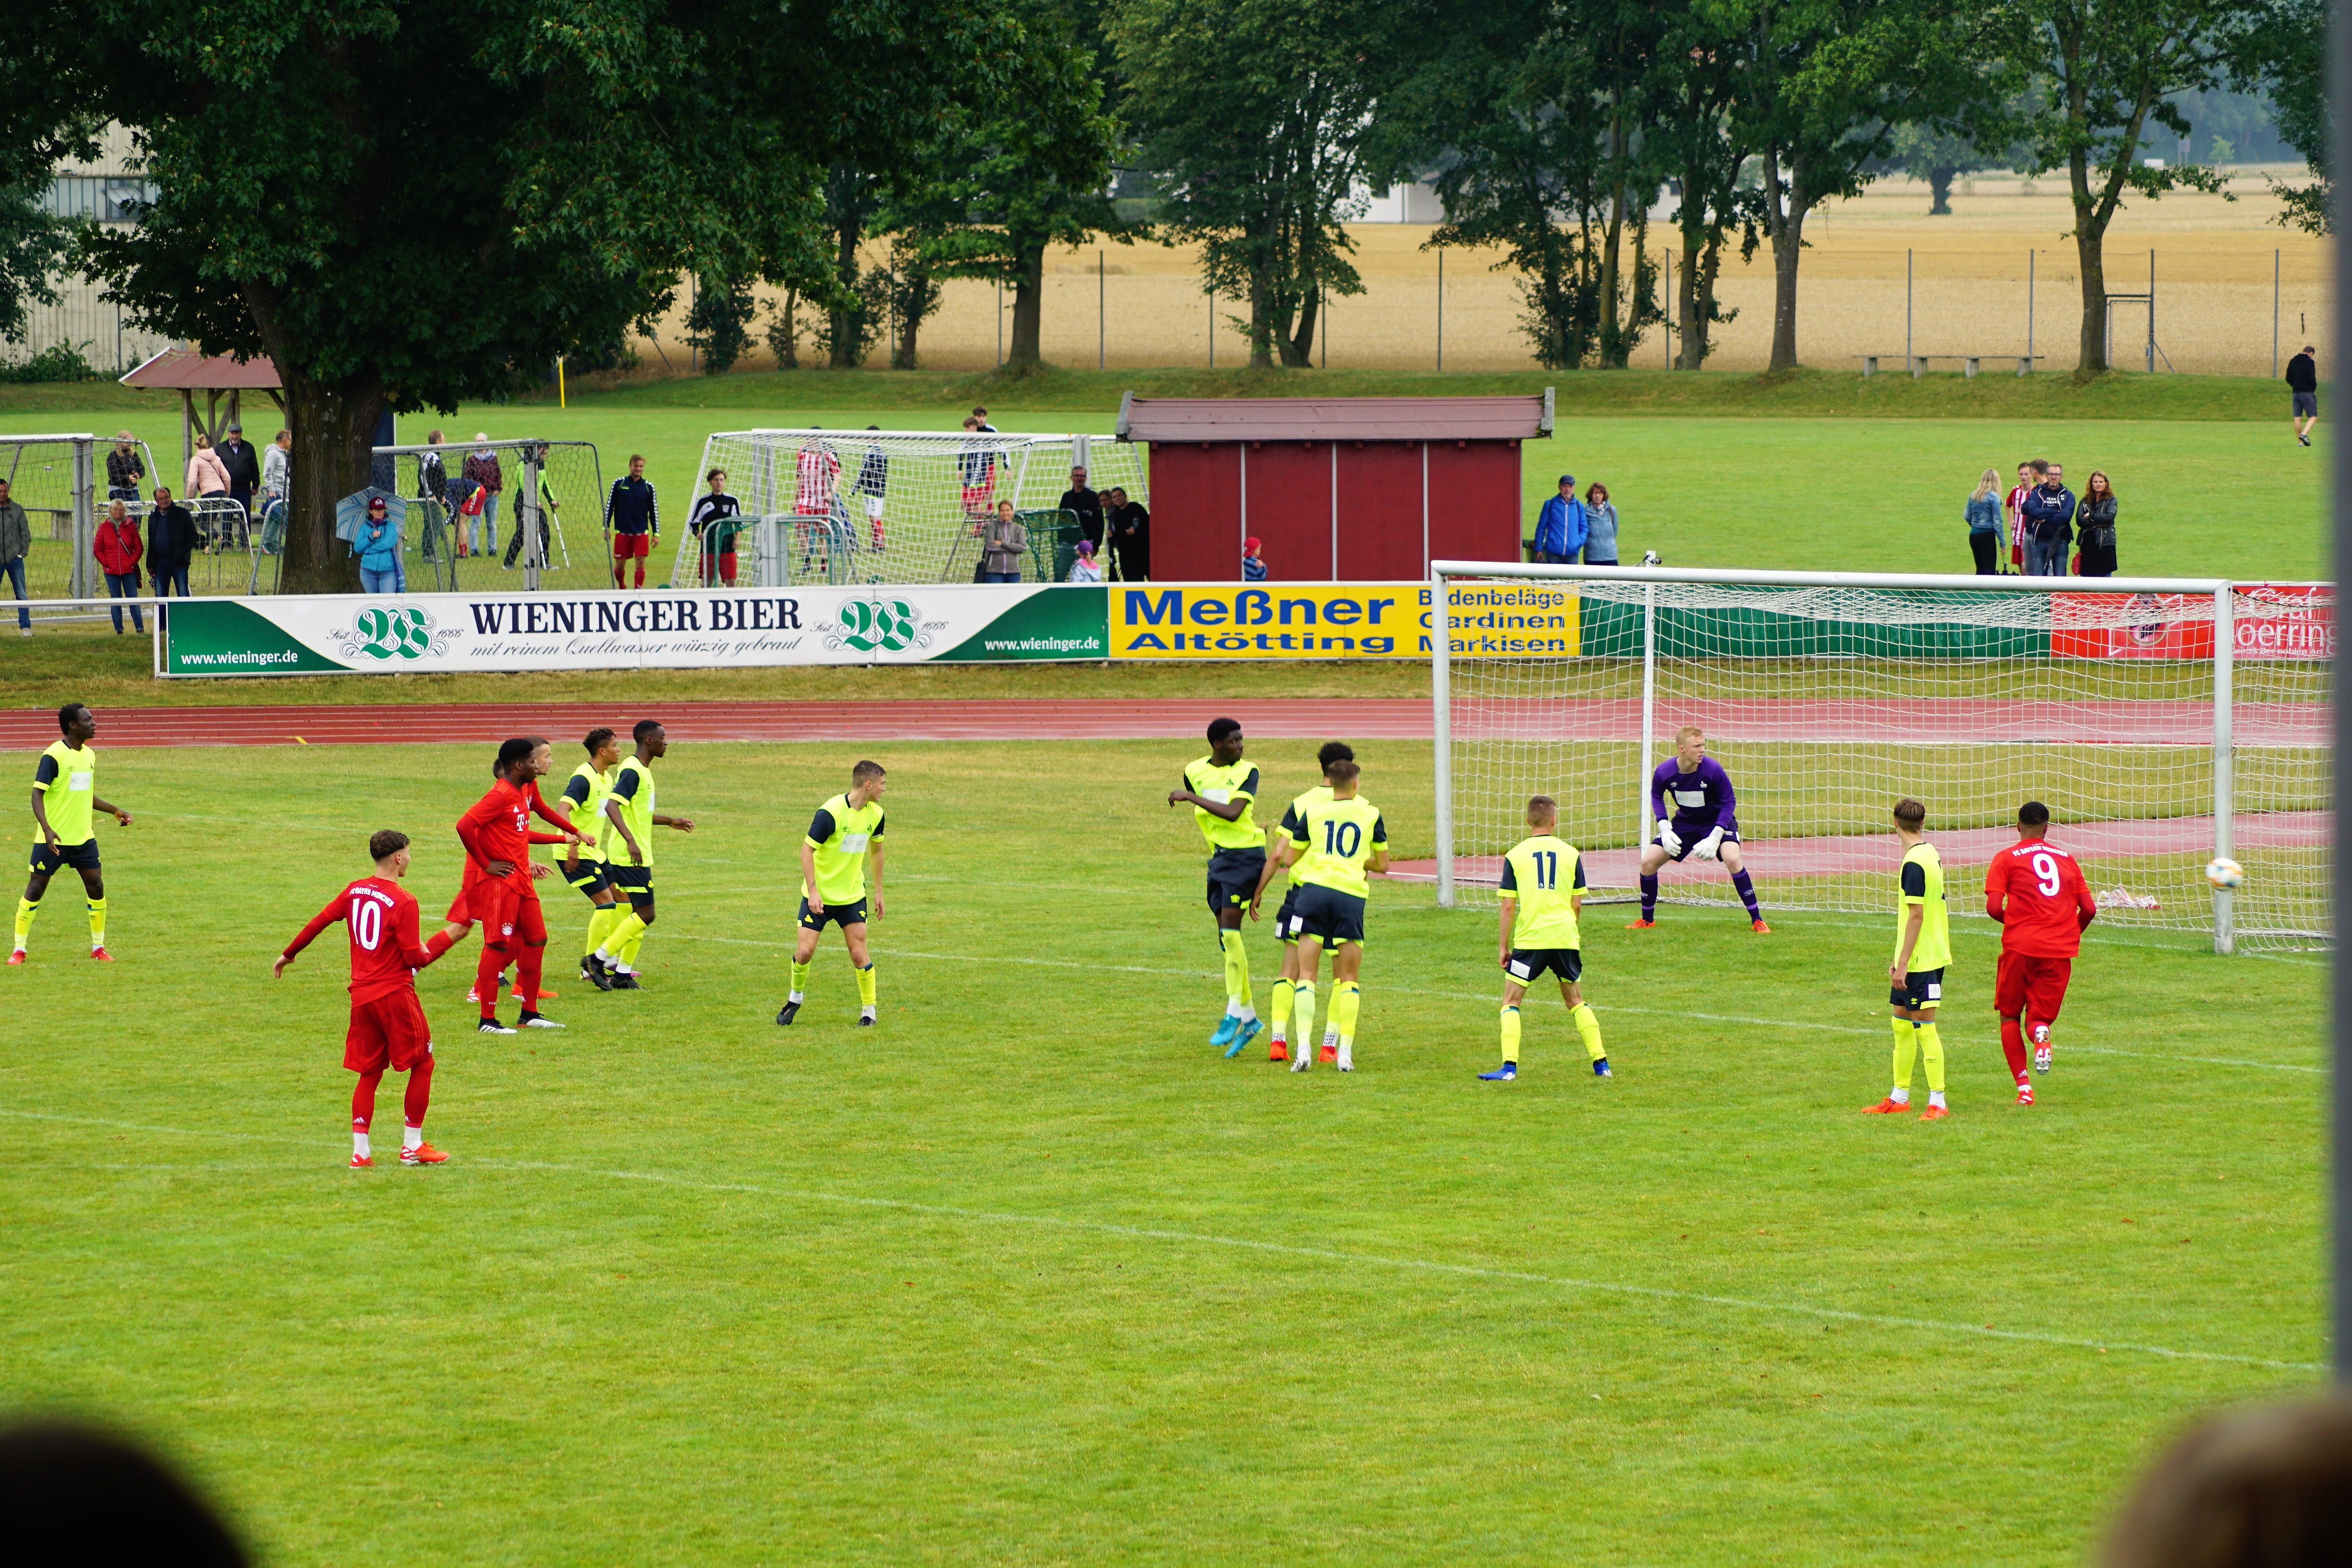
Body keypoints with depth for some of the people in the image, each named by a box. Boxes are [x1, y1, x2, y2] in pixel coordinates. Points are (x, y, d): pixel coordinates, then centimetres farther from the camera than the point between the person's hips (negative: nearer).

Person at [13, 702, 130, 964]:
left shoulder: (89, 755, 9)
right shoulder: (53, 756, -15)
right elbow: (37, 794, -19)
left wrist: (115, 811, 17)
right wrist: (47, 829, -31)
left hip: (84, 837, 6)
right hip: (53, 839, -6)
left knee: (96, 886, 2)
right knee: (36, 889, -2)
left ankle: (98, 947, 16)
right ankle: (19, 950, 6)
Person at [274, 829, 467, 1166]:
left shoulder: (355, 892, 5)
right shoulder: (403, 902, -14)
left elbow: (318, 922, 11)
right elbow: (416, 958, -15)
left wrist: (288, 955, 24)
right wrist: (446, 938, 2)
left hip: (361, 996, 6)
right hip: (395, 994, -6)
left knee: (369, 1072, 13)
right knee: (422, 1064, 8)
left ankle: (360, 1151, 7)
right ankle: (413, 1145, 8)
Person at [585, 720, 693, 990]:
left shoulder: (642, 770, 16)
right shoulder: (632, 771, -16)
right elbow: (612, 806, -29)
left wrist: (671, 822, 35)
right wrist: (631, 841, -37)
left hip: (638, 856, 10)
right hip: (630, 857, -10)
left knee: (640, 914, 11)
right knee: (645, 914, -11)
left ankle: (623, 975, 14)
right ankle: (599, 959, -6)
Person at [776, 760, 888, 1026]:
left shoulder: (875, 814, 0)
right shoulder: (831, 812, -20)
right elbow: (807, 849, -17)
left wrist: (879, 891, 17)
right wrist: (813, 891, -23)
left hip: (853, 896, 4)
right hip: (819, 895, -4)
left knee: (859, 954, -6)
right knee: (804, 951, -8)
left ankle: (869, 1011, 8)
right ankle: (796, 998, 20)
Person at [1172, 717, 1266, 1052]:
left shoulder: (1247, 772, -7)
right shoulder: (1195, 771, 7)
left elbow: (1232, 813, -20)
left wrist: (1189, 797, -20)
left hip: (1245, 856, -6)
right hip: (1218, 858, 6)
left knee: (1230, 930, -16)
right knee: (1226, 938, 5)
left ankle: (1234, 1014, -11)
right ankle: (1249, 1017, 14)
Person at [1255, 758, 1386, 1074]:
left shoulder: (1312, 812, 12)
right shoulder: (1371, 815, 11)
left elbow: (1288, 858, 16)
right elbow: (1382, 864, 18)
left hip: (1315, 887, 0)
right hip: (1352, 894, 0)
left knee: (1307, 974, 2)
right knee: (1349, 979, 9)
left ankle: (1303, 1048, -13)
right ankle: (1345, 1051, 1)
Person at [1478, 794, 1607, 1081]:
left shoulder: (1516, 856, 0)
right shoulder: (1571, 854, 5)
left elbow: (1508, 907, -2)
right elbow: (1577, 904, 7)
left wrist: (1504, 946, 6)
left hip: (1530, 939, -2)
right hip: (1566, 938, 2)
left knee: (1511, 1001, 4)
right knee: (1576, 1001, 17)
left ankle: (1509, 1066, -10)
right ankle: (1601, 1063, 16)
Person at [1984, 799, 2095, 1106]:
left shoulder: (2006, 859, 4)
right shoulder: (2066, 859, 13)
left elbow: (1994, 907, -7)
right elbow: (2089, 909, 8)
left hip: (2021, 946, -2)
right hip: (2060, 950, 2)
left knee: (2010, 1016, 16)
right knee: (2039, 1019, 11)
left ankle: (2024, 1087, 2)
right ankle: (2041, 1034, -28)